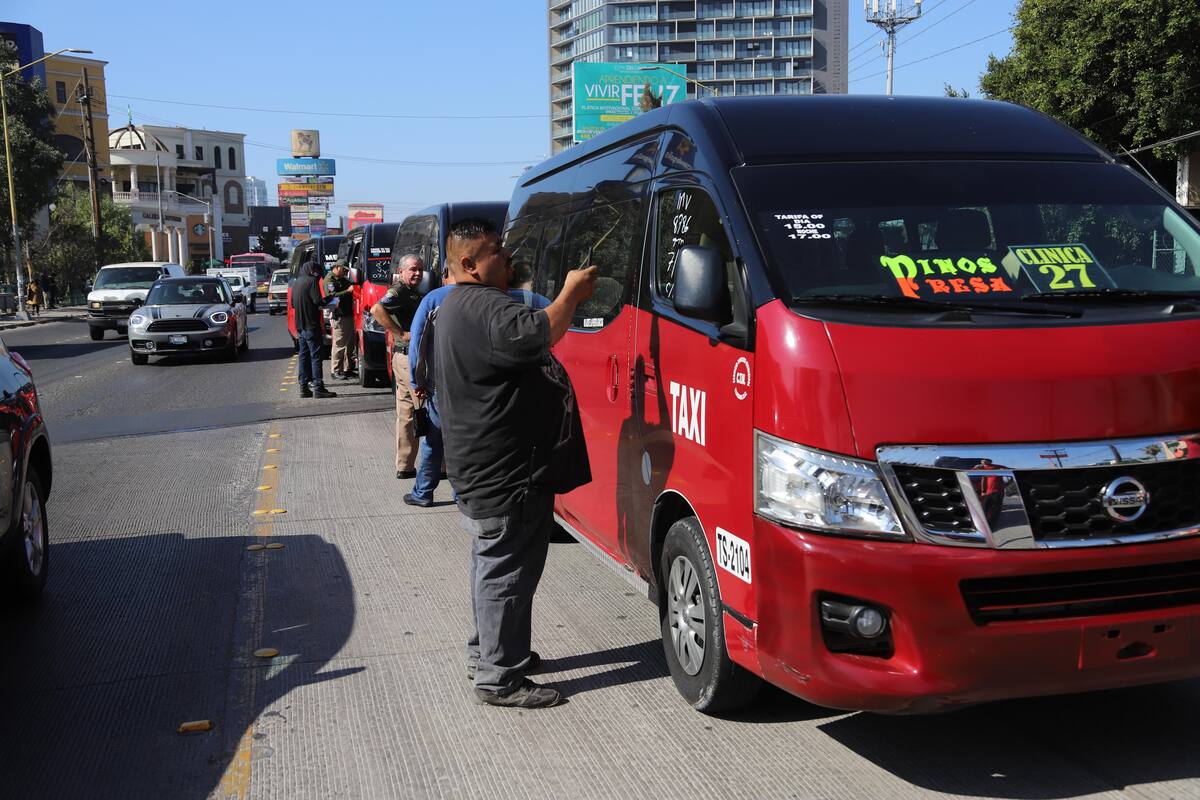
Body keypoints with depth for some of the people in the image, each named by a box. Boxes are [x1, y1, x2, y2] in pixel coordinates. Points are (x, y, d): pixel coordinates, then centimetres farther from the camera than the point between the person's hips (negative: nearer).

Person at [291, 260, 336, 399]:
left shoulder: (296, 283, 15)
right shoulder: (312, 281, -10)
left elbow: (293, 304, 22)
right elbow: (317, 301, -18)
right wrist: (325, 303, 1)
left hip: (300, 325, 8)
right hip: (311, 325, -8)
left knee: (304, 356, 11)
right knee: (315, 356, -7)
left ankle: (303, 387, 11)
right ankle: (318, 388, -9)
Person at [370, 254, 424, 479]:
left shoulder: (412, 293, 17)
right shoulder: (399, 291, -13)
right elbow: (377, 310, -30)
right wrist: (401, 334, -25)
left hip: (404, 358, 10)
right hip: (410, 357, -10)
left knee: (406, 414, 12)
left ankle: (405, 466, 18)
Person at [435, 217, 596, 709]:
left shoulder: (462, 305, 19)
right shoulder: (481, 306, -20)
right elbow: (533, 335, -36)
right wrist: (571, 294, -23)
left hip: (486, 472, 12)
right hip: (505, 473, -12)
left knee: (493, 564, 23)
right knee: (507, 571, -3)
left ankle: (486, 651, 37)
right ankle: (500, 679, 6)